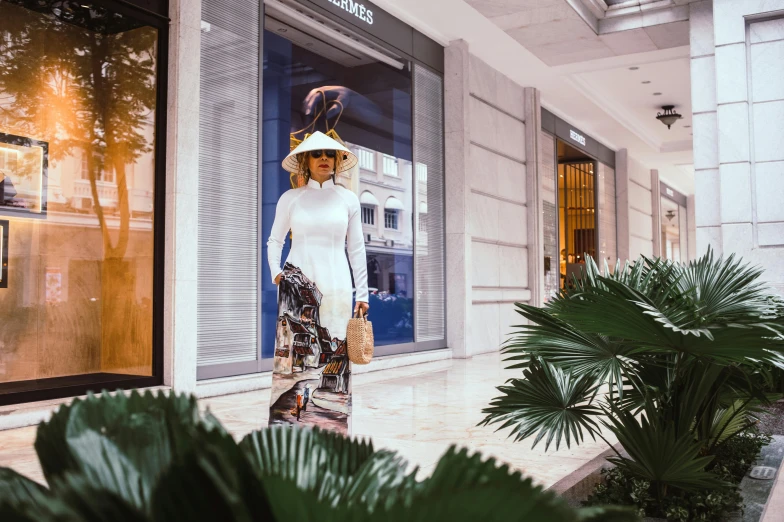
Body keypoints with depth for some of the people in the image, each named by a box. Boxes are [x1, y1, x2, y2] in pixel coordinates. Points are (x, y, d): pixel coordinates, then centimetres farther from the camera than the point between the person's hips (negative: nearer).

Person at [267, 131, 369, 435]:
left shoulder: (348, 199, 10)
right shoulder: (290, 199, 8)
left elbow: (356, 249, 10)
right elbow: (274, 241, 15)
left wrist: (362, 293, 7)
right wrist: (276, 272, -2)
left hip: (335, 286, 1)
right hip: (297, 285, 0)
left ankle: (333, 427, 7)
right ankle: (285, 426, 1)